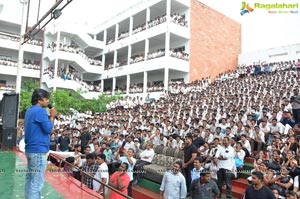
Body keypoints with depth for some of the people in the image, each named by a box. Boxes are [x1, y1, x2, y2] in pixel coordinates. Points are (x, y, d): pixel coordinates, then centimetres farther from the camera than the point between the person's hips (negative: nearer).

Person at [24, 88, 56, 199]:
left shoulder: (30, 111, 15)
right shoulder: (40, 111, -15)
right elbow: (48, 129, -17)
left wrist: (49, 117, 9)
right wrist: (52, 116, -7)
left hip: (30, 149, 10)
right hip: (38, 150, -10)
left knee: (30, 180, 15)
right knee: (37, 182, -5)